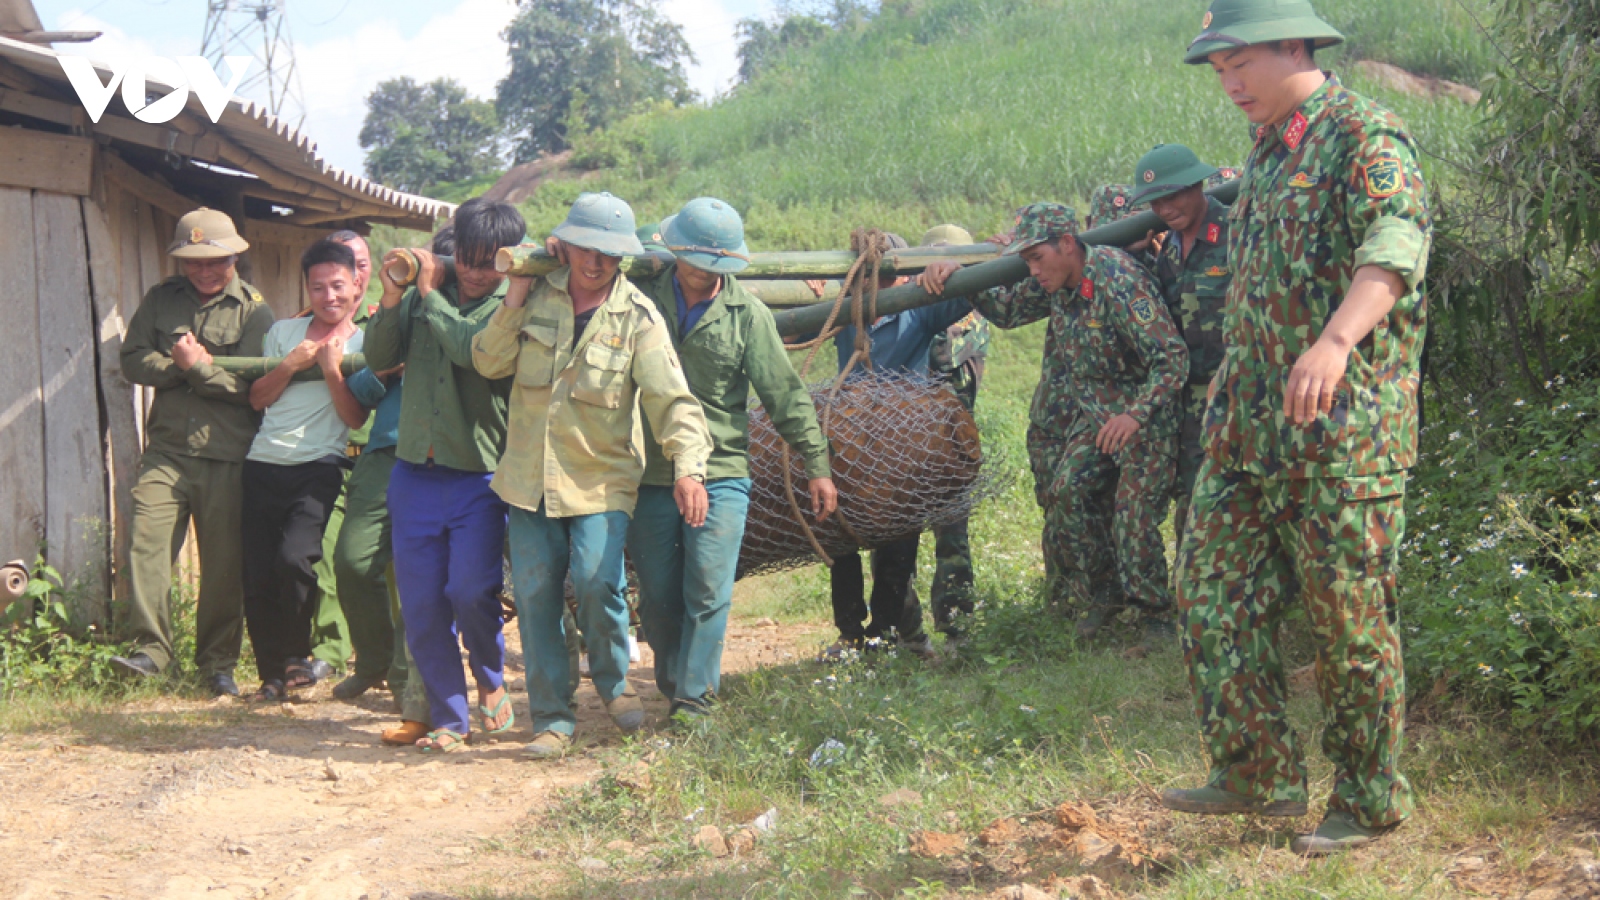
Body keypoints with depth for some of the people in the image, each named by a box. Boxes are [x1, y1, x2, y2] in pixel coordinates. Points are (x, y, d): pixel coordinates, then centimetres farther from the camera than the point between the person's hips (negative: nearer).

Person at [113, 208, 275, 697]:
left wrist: (198, 366, -11)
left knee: (224, 564, 2)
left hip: (226, 458, -2)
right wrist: (179, 366, -9)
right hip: (166, 450, 2)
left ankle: (218, 663, 13)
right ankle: (150, 648, -7)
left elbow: (253, 385, -9)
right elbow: (132, 360, 5)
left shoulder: (253, 310, 1)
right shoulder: (161, 299, 12)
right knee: (147, 542, -13)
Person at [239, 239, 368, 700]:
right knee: (257, 577, 0)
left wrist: (332, 369, -13)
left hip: (317, 468, -4)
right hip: (263, 466, 4)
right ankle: (272, 673, 16)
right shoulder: (284, 332, 14)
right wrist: (292, 364, -4)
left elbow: (356, 417, -2)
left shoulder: (364, 345, 5)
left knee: (294, 558, -24)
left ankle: (297, 657, -1)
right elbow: (257, 398, 10)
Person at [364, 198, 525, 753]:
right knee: (421, 607, 4)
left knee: (471, 592, -15)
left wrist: (429, 295, -11)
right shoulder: (424, 297, 11)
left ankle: (492, 682, 15)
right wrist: (392, 299, -8)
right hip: (414, 473, 4)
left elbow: (474, 350, -21)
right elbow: (379, 358, 5)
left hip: (479, 479, -4)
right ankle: (448, 718, 17)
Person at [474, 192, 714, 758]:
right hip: (529, 475, 3)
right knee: (534, 596, 3)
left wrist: (687, 466, -28)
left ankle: (614, 685, 9)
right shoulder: (537, 297, 4)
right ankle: (552, 720, 17)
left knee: (597, 581, -20)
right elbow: (488, 363, 3)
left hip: (601, 478, -3)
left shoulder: (638, 317, -5)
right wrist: (514, 305, -10)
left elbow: (671, 397, -13)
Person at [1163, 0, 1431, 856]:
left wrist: (1334, 343, -45)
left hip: (1342, 430, -8)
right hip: (1246, 428, 8)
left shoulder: (1366, 137, -10)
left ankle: (1368, 801, 15)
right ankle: (1258, 774, 20)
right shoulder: (1265, 151, 17)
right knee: (1213, 595, 8)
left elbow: (1394, 248, -29)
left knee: (1349, 623, 1)